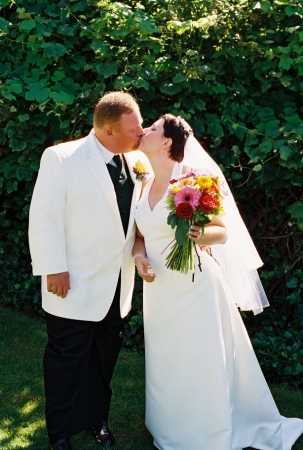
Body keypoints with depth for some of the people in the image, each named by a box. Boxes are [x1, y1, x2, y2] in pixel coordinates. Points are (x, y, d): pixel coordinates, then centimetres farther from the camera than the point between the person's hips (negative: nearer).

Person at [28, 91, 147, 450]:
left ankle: (97, 419, 40)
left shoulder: (136, 161, 2)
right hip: (75, 285, -5)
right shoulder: (61, 158, -14)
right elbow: (44, 218, -14)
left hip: (117, 284, 5)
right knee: (67, 359, 10)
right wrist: (55, 269, -16)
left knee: (105, 356, 19)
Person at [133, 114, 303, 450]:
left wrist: (199, 236, -31)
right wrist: (139, 255, -7)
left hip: (193, 288, -6)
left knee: (201, 368, 5)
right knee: (165, 367, 17)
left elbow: (223, 232, -10)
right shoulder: (144, 184, 5)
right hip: (159, 290, 6)